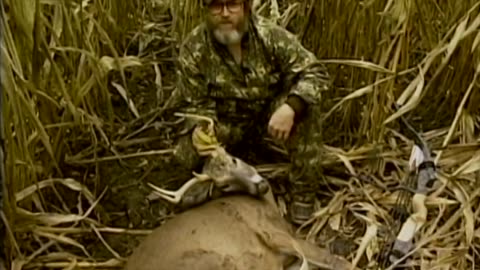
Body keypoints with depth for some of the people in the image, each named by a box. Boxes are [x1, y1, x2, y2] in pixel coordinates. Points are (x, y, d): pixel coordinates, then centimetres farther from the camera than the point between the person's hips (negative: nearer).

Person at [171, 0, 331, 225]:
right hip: (226, 123, 0)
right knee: (187, 154, -25)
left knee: (306, 103, -29)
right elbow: (196, 105, -10)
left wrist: (290, 107, -39)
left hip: (270, 114, 0)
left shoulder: (270, 35, -18)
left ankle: (302, 190, -17)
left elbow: (315, 73, -20)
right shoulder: (193, 48, -17)